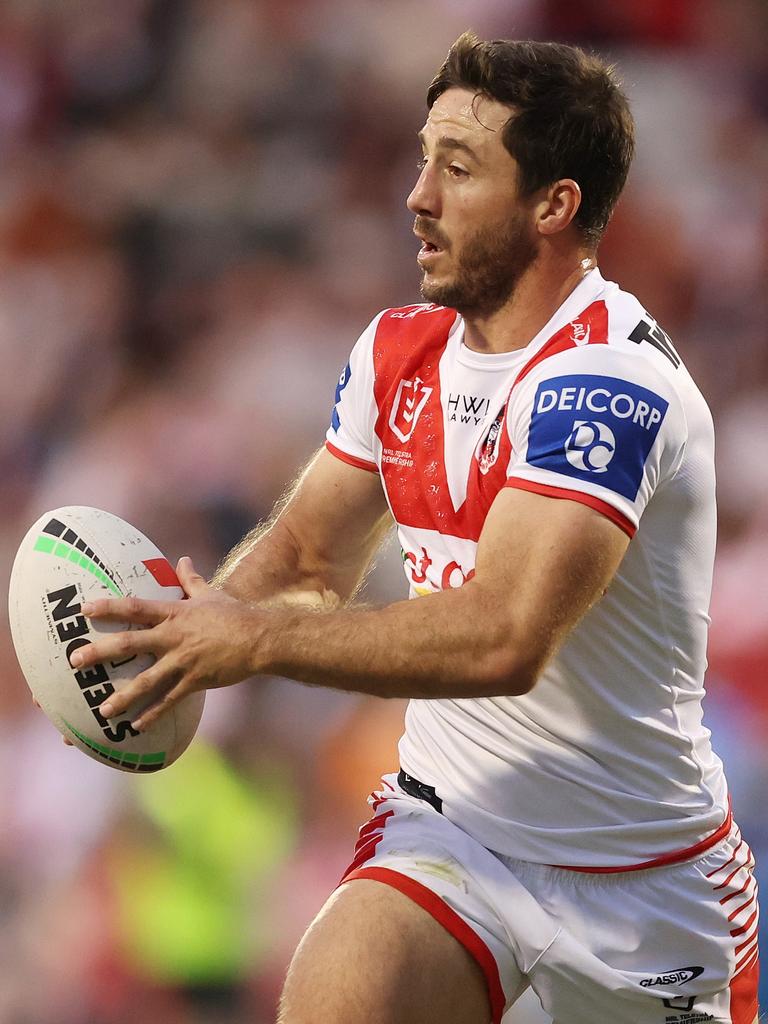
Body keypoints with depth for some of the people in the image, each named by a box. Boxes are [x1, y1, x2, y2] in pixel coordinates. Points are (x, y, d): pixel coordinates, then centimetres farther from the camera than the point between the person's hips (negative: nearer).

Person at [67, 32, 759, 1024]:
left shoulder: (609, 382, -23)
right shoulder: (399, 349, 2)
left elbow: (505, 637, -32)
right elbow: (307, 552, 11)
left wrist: (256, 641, -29)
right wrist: (188, 625, -11)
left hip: (643, 875, -4)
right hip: (449, 824, 4)